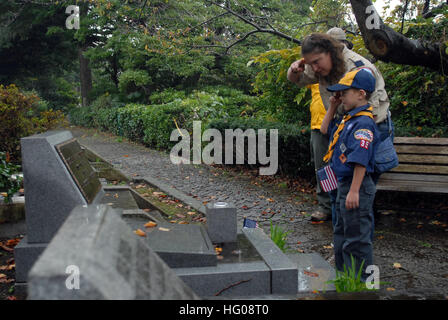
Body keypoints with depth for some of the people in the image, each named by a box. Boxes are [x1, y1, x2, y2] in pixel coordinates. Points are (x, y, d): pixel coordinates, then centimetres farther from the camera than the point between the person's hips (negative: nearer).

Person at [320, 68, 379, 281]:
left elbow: (360, 161, -25)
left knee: (357, 237, 0)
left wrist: (354, 191, -26)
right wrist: (332, 107, 15)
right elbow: (324, 130, 25)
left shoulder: (363, 123, -20)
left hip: (357, 187, -11)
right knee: (342, 233, 22)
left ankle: (362, 281, 13)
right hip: (344, 185, 11)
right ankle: (344, 275, 37)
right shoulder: (349, 119, 10)